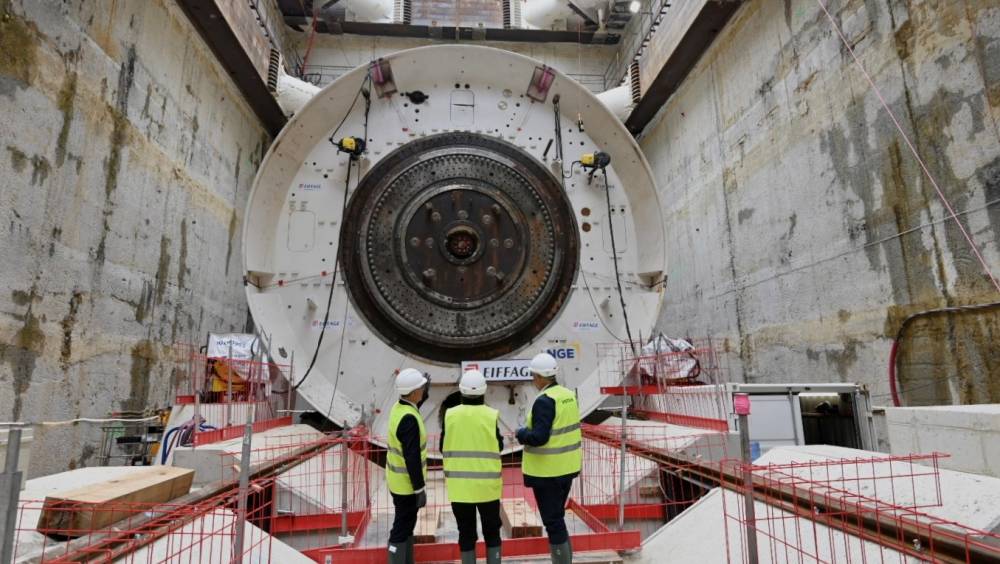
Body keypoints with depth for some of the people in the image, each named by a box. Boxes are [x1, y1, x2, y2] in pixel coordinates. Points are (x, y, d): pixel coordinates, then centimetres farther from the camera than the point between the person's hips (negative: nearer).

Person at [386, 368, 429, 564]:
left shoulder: (399, 407, 0)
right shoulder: (409, 419, -29)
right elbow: (412, 459, -27)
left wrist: (425, 393, 25)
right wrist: (420, 489, -20)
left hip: (399, 480, 9)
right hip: (406, 484, -9)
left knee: (407, 525, 21)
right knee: (402, 528, 3)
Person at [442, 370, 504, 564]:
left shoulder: (450, 415, -8)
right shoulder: (491, 415, -11)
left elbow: (443, 448, 2)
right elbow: (499, 447, 0)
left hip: (459, 485, 1)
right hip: (487, 484, -1)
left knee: (466, 533, 13)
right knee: (492, 531, 16)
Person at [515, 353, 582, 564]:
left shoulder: (544, 401, -21)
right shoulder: (569, 395, 4)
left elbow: (539, 437, -27)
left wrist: (522, 433, -8)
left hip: (547, 471, -9)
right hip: (567, 467, 9)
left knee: (552, 521, 4)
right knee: (557, 517, 22)